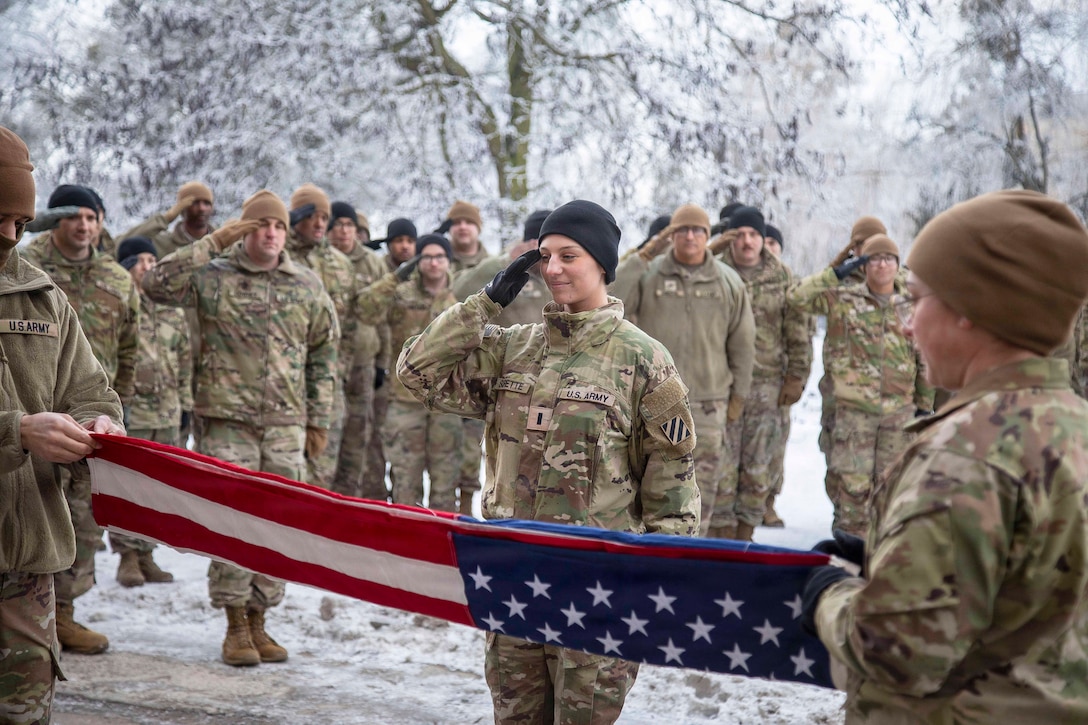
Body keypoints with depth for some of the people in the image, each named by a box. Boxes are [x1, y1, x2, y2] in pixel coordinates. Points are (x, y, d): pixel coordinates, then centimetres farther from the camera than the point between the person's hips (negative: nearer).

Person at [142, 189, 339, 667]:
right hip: (228, 420, -3)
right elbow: (157, 284, -14)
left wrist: (319, 420, 11)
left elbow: (323, 355, 15)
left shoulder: (307, 286, 11)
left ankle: (258, 620, 16)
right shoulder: (212, 276, 2)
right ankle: (235, 625, 6)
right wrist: (214, 242, -14)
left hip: (286, 424, 3)